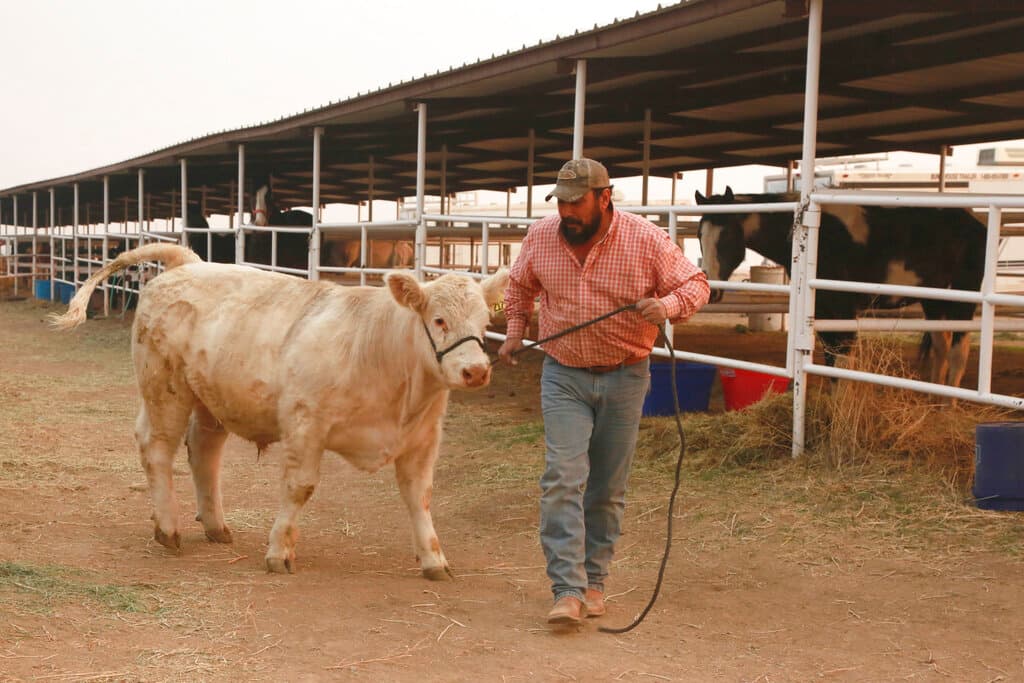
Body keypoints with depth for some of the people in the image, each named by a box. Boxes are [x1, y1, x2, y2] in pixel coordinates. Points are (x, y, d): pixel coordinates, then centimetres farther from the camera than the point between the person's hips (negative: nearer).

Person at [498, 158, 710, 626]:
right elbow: (519, 285, 18)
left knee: (607, 489, 8)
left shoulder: (645, 239, -11)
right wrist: (514, 332, 9)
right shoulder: (541, 237, -2)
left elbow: (696, 284, -4)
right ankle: (568, 591, -15)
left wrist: (667, 306, -23)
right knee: (562, 478, -13)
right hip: (563, 375, 1)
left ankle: (593, 582, 23)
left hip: (624, 377, -1)